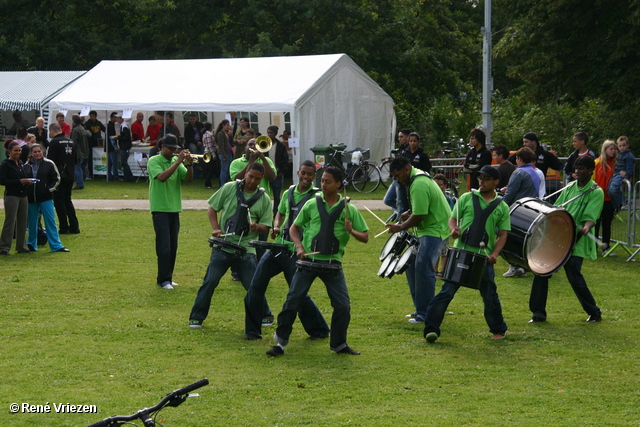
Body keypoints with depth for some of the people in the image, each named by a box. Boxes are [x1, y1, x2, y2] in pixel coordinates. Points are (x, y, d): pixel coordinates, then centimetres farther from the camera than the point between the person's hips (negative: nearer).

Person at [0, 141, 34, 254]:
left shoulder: (21, 163, 15)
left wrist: (28, 181, 0)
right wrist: (20, 181, -18)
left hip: (23, 195, 7)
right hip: (11, 195, -7)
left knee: (22, 222, 9)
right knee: (10, 222, -8)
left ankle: (22, 246, 18)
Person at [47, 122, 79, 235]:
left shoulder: (54, 142, -13)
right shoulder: (71, 142, 10)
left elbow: (50, 160, -16)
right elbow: (75, 159, 15)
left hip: (59, 176, -7)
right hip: (70, 176, 7)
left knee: (59, 201, 0)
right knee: (67, 200, 16)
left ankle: (64, 228, -1)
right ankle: (74, 226, 12)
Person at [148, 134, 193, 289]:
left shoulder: (176, 161, 12)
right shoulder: (154, 161, -5)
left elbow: (188, 179, 3)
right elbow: (162, 177, -22)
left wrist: (189, 164, -13)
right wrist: (178, 162, -22)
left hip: (174, 208, 6)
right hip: (160, 208, -6)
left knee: (173, 247, 8)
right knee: (164, 246, -9)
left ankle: (168, 278, 16)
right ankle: (164, 280, -4)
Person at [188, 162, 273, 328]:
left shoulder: (264, 199, 5)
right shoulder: (229, 188, 2)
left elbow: (266, 226, 6)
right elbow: (213, 208, 8)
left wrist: (257, 227, -17)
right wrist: (216, 228, -6)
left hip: (246, 250, 1)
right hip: (223, 246, 0)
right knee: (210, 282, -4)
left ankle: (264, 315, 21)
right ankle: (196, 318, 6)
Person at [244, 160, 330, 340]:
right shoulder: (289, 193, 12)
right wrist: (276, 226, 6)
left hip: (297, 251, -6)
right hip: (279, 246, 6)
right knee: (256, 285, 0)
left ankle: (319, 330, 16)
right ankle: (252, 330, 10)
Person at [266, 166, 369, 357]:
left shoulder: (348, 209, 3)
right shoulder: (312, 204, 4)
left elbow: (365, 238, 5)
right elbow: (294, 228, 11)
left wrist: (352, 231, -16)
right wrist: (299, 246, -6)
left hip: (333, 263, 0)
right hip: (309, 261, 0)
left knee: (343, 305, -3)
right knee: (292, 301, -4)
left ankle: (339, 344, 15)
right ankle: (280, 343, 4)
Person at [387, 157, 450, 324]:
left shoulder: (418, 185, -22)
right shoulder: (419, 176, 12)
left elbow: (419, 216, -24)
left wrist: (401, 227, -12)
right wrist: (408, 212, 11)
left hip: (434, 230, -11)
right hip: (425, 229, 11)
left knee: (423, 269, -15)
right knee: (412, 266, 11)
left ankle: (424, 314, -12)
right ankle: (420, 308, 17)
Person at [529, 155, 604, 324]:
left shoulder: (596, 192, -6)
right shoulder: (569, 188, 13)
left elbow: (590, 217, -17)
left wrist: (585, 228, -37)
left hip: (576, 242, -6)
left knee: (574, 275, -8)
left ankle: (594, 313, 12)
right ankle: (538, 313, 9)